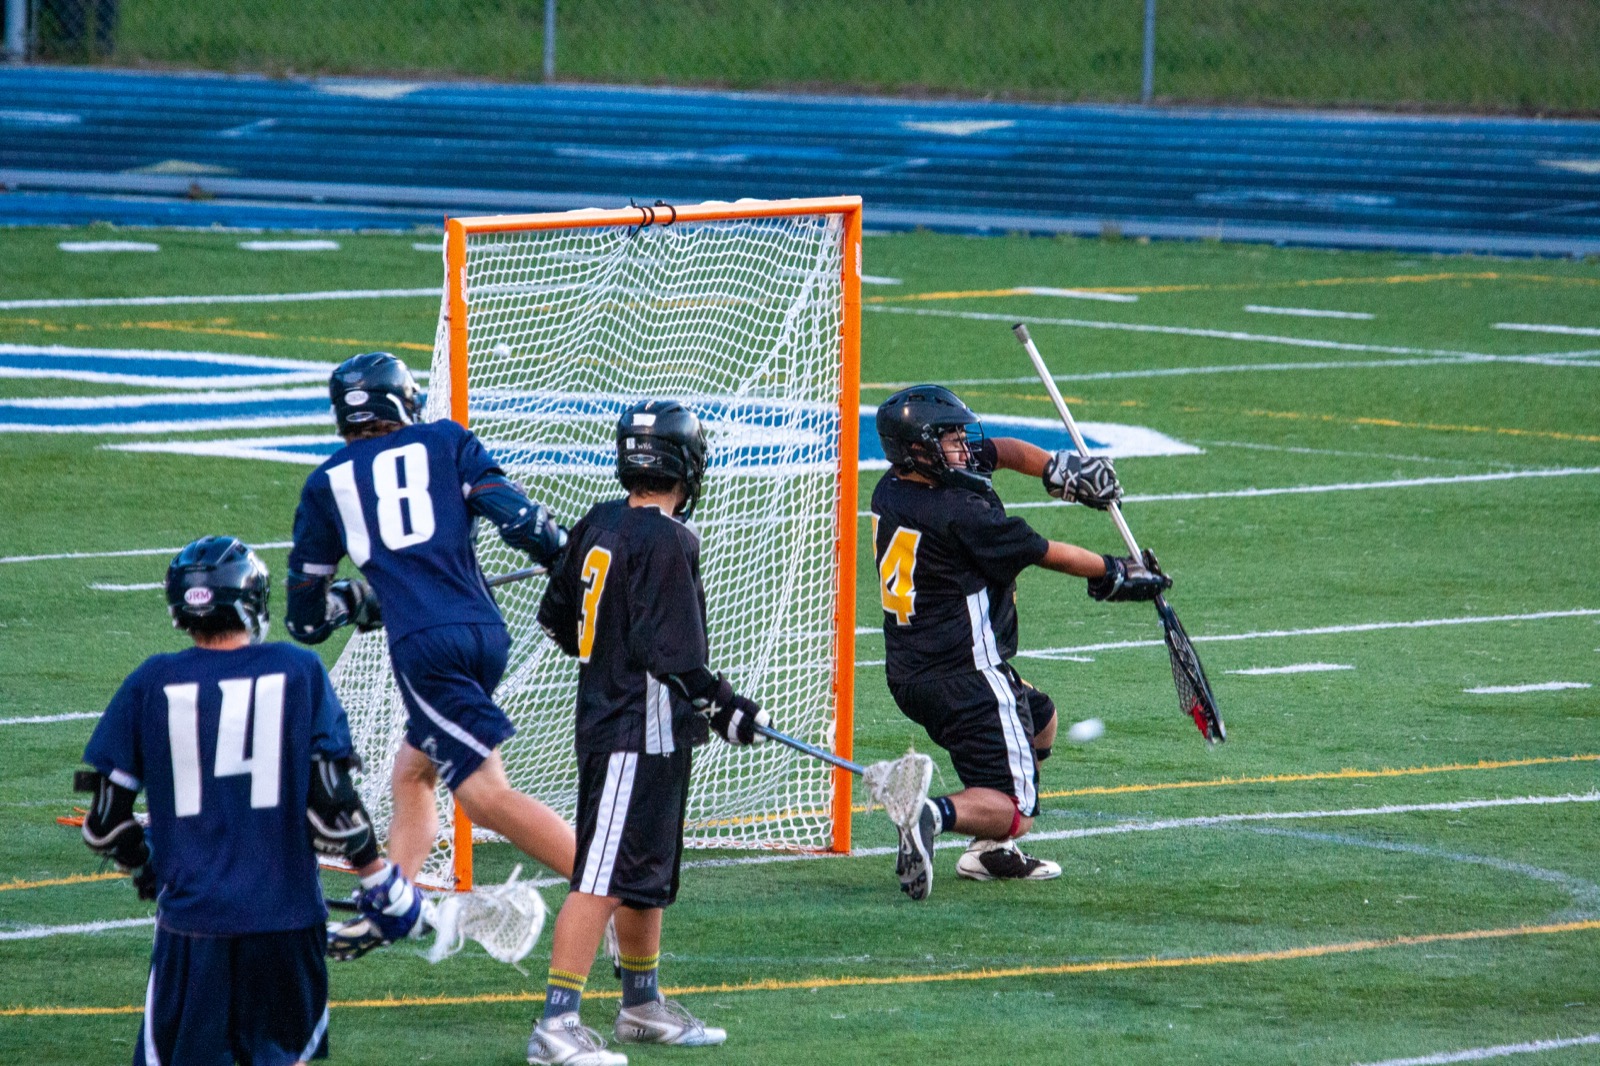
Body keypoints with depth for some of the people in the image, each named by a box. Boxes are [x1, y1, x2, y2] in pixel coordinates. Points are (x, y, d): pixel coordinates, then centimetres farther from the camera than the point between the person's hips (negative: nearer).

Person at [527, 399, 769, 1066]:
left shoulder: (599, 525, 8)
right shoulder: (666, 541, -18)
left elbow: (556, 617, 17)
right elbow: (669, 651, -23)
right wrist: (725, 708, -16)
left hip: (606, 713, 10)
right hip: (639, 734, -10)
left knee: (649, 871, 21)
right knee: (605, 879, -11)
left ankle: (643, 1006, 33)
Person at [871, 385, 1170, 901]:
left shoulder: (892, 489, 4)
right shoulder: (960, 513, -22)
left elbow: (998, 450, 15)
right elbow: (1043, 552, -7)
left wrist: (1055, 466, -2)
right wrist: (1114, 573, 9)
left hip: (909, 674, 10)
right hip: (965, 675, -10)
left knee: (1040, 720, 32)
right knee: (1014, 812, -7)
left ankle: (990, 851, 24)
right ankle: (936, 814, -35)